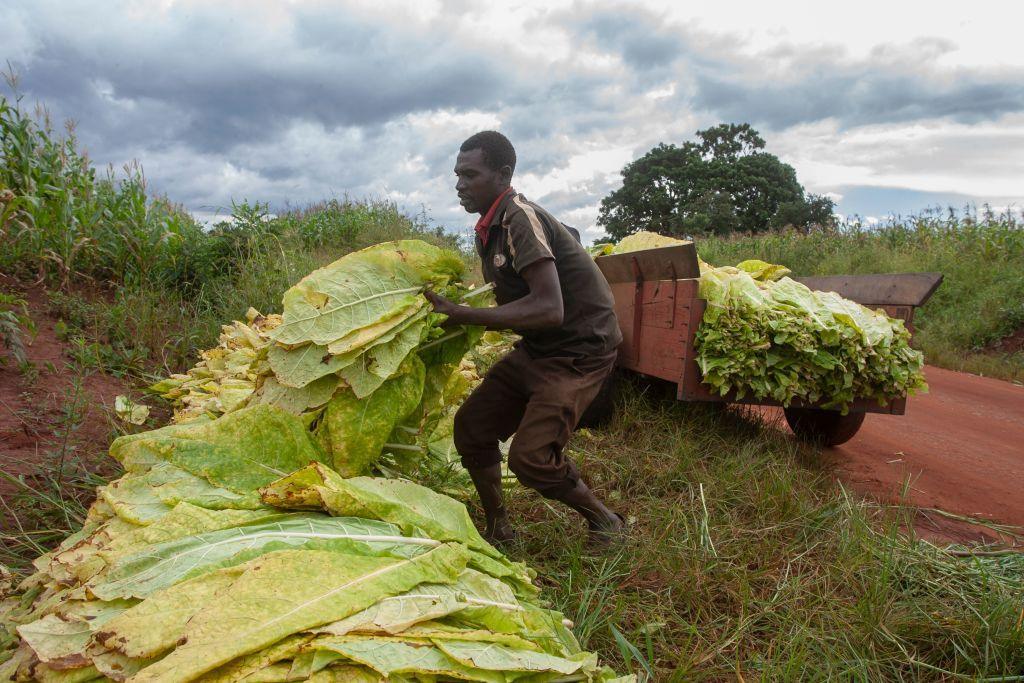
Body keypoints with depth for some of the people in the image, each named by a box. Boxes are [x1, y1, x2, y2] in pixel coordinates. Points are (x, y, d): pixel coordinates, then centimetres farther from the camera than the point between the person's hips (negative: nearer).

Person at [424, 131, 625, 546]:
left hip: (580, 349, -9)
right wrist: (459, 324, 3)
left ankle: (604, 522, 8)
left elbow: (549, 308, -32)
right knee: (472, 424, 4)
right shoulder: (488, 231, 8)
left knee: (529, 455, -18)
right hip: (537, 348, 9)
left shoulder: (520, 219, -21)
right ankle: (498, 531, 21)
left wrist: (463, 315, -30)